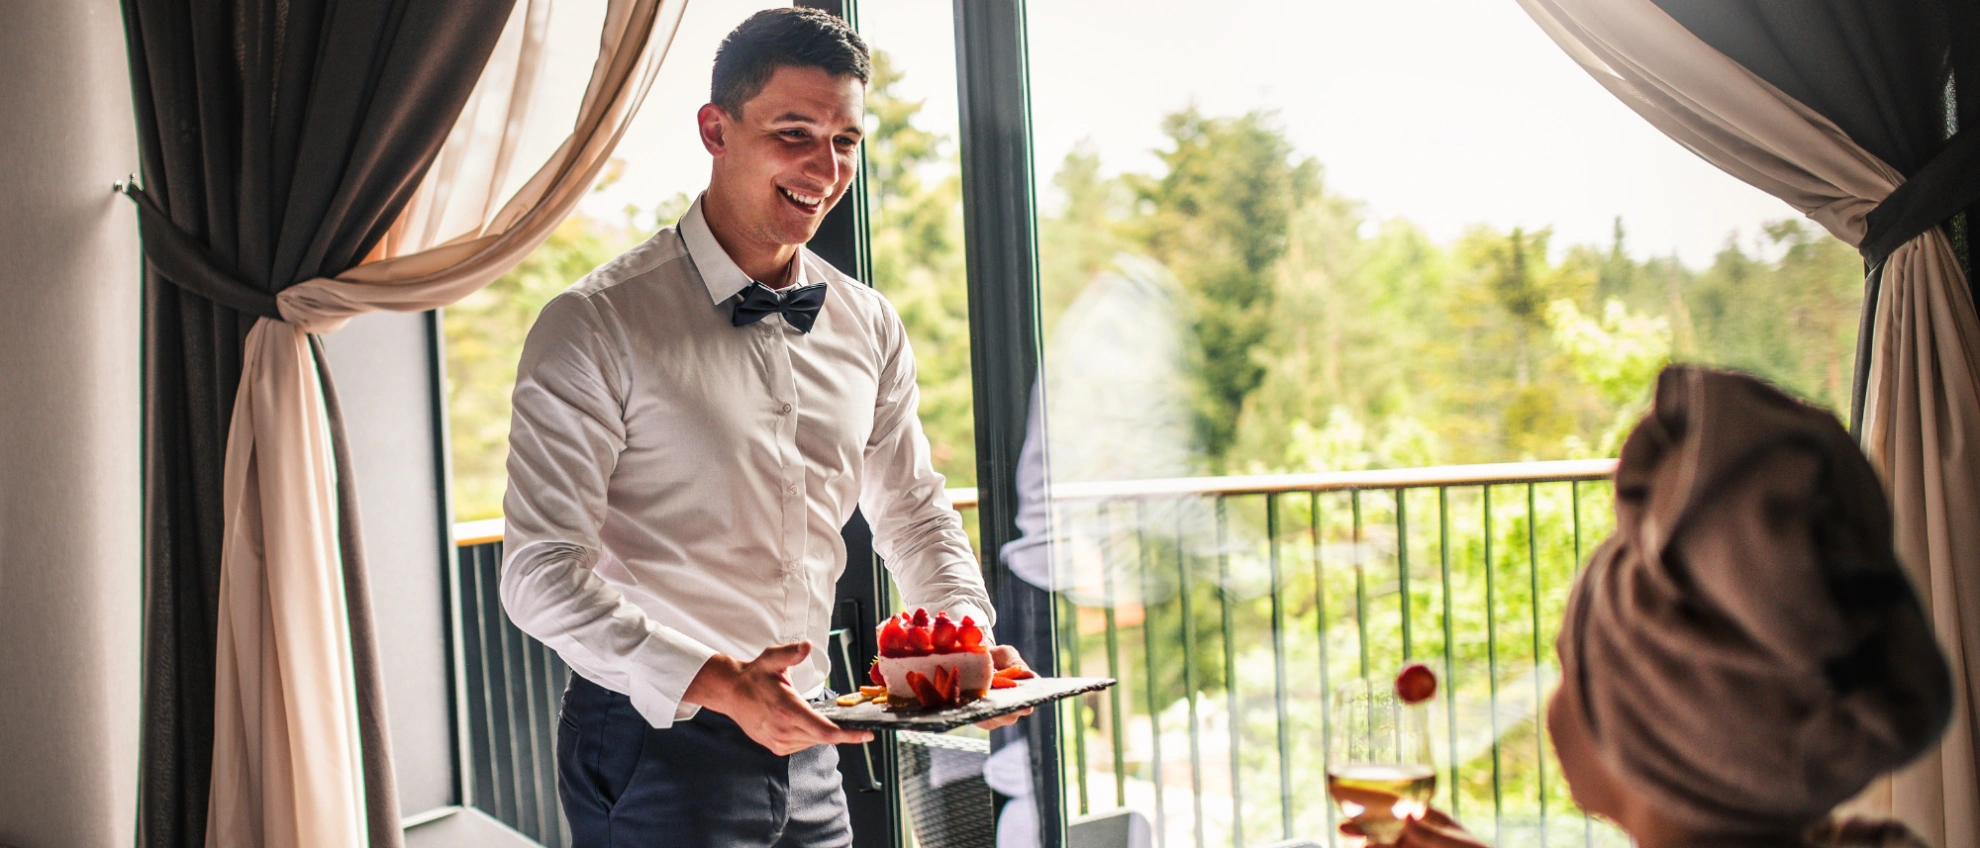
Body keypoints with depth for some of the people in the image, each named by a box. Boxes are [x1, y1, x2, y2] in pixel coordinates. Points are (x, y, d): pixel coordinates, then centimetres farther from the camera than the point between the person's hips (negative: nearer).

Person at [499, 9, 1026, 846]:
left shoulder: (870, 328, 5)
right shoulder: (595, 325, -13)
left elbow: (913, 509, 15)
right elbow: (541, 572, -17)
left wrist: (966, 634, -4)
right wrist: (712, 683, -29)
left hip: (808, 748, 6)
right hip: (654, 743, -5)